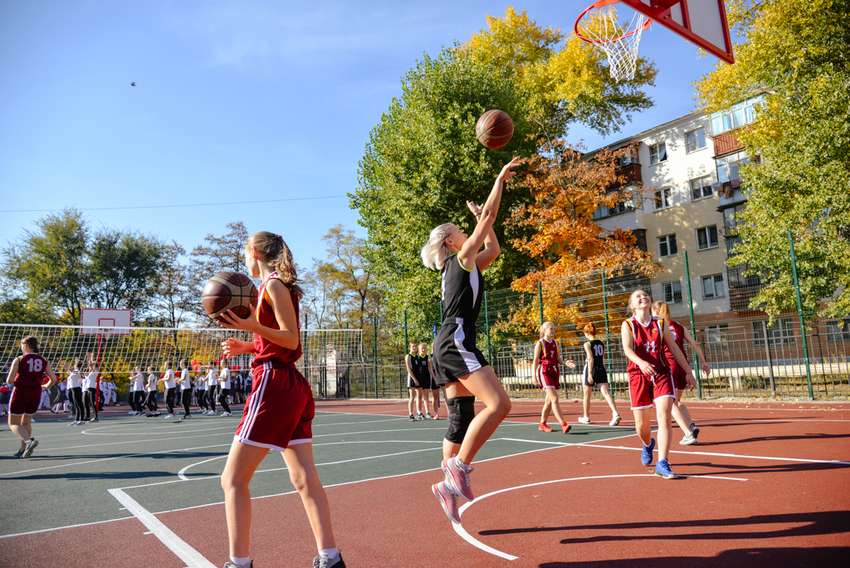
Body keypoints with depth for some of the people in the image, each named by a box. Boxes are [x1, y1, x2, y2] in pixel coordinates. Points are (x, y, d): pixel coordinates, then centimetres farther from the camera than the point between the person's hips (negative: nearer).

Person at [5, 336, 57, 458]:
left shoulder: (18, 360, -10)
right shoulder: (43, 361, 1)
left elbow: (9, 381, -14)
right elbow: (53, 380, 3)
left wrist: (16, 382, 9)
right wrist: (45, 387, 22)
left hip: (20, 393, -4)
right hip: (35, 395, 4)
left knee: (13, 424, 7)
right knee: (26, 422, 23)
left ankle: (29, 440, -18)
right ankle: (23, 449, 26)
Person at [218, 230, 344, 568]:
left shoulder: (273, 285, -7)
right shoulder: (280, 287, 19)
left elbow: (292, 339, -14)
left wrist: (252, 326, -25)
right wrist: (247, 347, 24)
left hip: (274, 385, -9)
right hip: (293, 387, 9)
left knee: (233, 479, -1)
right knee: (304, 479, 8)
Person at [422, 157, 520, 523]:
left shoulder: (461, 266, 23)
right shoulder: (462, 258, 0)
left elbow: (494, 248, 36)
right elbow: (490, 214, -1)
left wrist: (480, 218, 36)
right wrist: (501, 178, 8)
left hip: (450, 346, 10)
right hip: (456, 342, -10)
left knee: (460, 420, 8)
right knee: (499, 403, -19)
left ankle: (448, 485, 12)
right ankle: (459, 466, -14)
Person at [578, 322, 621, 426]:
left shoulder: (587, 344, -9)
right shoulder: (601, 344, 8)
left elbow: (590, 359, -17)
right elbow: (602, 359, 15)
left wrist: (590, 374, -19)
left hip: (591, 370, -4)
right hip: (601, 370, 5)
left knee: (586, 395, 11)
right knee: (606, 393, -5)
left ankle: (586, 417, 23)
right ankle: (615, 414, -23)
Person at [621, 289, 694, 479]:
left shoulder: (661, 325, 8)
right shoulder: (628, 325, -1)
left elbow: (674, 349, 15)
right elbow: (627, 349, -16)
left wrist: (688, 371, 14)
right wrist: (641, 362, -36)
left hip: (662, 374, 2)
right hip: (638, 375, -1)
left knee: (664, 418, -14)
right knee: (642, 424, 7)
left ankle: (662, 464, -9)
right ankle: (648, 444, 41)